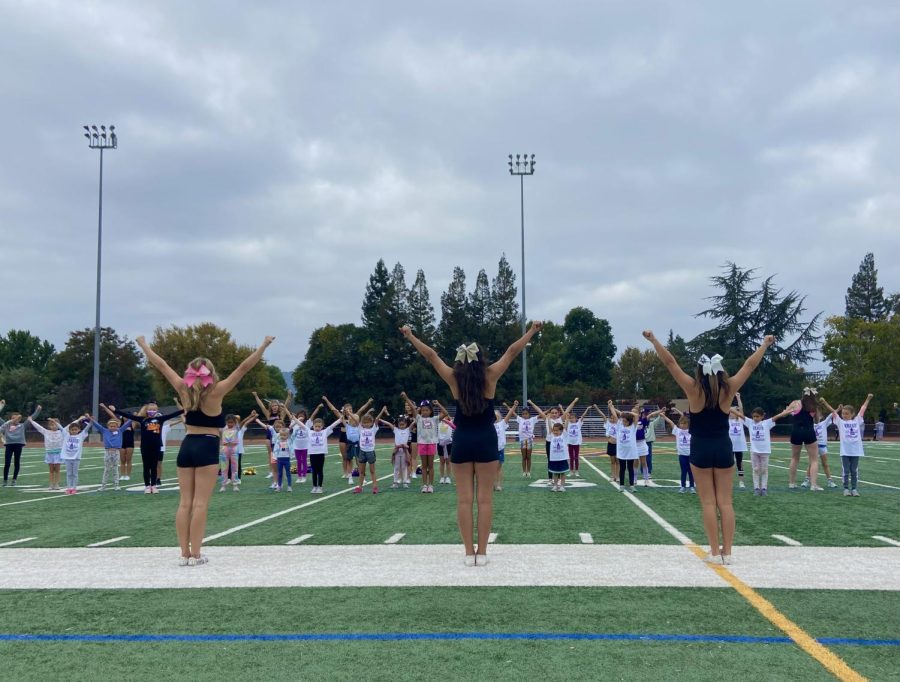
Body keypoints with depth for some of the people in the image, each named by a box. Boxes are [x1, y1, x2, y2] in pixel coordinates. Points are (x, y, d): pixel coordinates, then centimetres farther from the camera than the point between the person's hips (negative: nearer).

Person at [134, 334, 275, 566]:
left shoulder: (184, 390, 1)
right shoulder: (215, 392, -9)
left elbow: (161, 365, 9)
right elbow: (243, 368, -13)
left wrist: (144, 345, 21)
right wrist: (264, 345, -10)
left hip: (187, 446, 5)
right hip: (207, 448, -5)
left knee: (185, 503, 5)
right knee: (200, 504, -5)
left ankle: (184, 553, 7)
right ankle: (195, 555, -4)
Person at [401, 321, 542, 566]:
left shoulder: (454, 378, -3)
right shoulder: (490, 376, -5)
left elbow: (431, 355, 3)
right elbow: (512, 352, -1)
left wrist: (411, 337, 13)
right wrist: (532, 331, 7)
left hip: (462, 441, 1)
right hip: (486, 440, -1)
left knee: (464, 499, 5)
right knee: (485, 499, 3)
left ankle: (469, 553, 5)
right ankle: (482, 552, 4)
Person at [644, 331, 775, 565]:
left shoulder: (694, 389, -10)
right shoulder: (728, 389, -4)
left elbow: (670, 362, -10)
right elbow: (750, 364, 6)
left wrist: (653, 340, -4)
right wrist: (765, 344, 18)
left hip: (701, 449, -2)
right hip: (724, 448, 2)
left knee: (708, 503, 1)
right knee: (725, 502, 5)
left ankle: (715, 552, 1)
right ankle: (727, 552, 6)